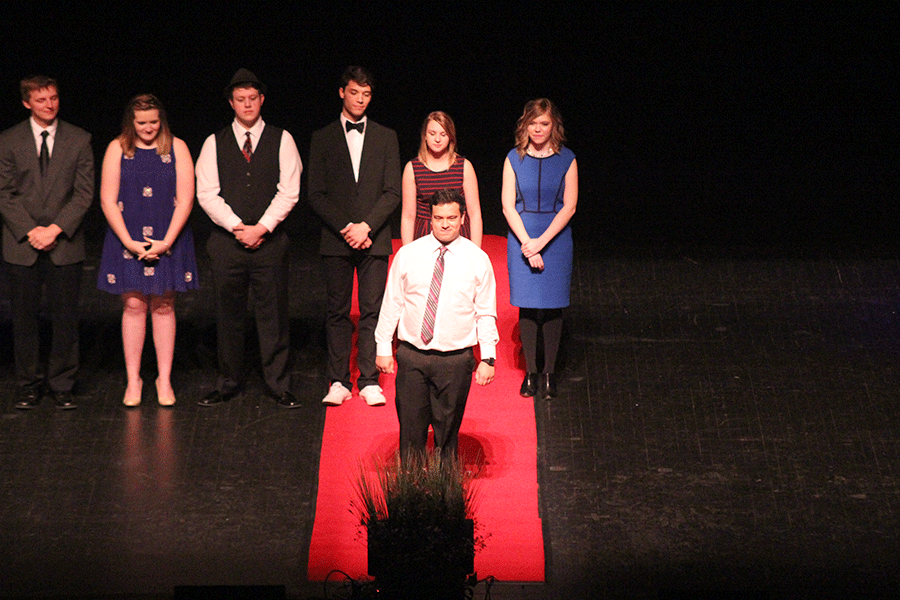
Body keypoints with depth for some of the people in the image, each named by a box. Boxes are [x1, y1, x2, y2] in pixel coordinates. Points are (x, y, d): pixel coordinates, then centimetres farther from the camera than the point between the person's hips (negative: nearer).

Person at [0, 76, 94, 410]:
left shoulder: (79, 140, 5)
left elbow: (84, 193, 2)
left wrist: (56, 228, -10)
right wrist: (30, 231, -10)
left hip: (65, 245, 0)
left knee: (66, 319, 0)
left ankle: (61, 386, 10)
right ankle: (30, 385, 13)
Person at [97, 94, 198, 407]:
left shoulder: (176, 148, 2)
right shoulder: (117, 149, 1)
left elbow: (185, 200, -3)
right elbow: (108, 200, -2)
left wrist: (166, 241, -11)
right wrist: (128, 241, -10)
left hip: (168, 242, 0)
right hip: (128, 241, 0)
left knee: (163, 307, 3)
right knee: (133, 305, 0)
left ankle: (164, 380, 10)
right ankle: (133, 380, 8)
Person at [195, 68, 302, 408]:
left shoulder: (281, 141, 5)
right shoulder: (215, 144, 7)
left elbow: (289, 192, 0)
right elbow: (206, 194, 2)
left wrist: (262, 227, -10)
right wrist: (237, 226, -9)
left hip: (269, 239, -1)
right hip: (226, 240, 1)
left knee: (273, 313, -1)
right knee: (228, 313, 5)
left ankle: (279, 385, 6)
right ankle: (228, 383, 15)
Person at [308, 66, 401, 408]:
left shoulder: (386, 138, 10)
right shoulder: (323, 138, 8)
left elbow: (392, 192, 4)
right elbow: (316, 195, 2)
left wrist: (367, 226, -10)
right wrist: (345, 227, -9)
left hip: (374, 238, 0)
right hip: (336, 239, 0)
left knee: (372, 311, -3)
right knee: (337, 312, 1)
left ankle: (369, 381, 0)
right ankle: (338, 382, 5)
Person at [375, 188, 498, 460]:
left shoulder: (478, 260, 1)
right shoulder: (407, 255, 3)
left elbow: (486, 313, 3)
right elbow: (392, 303, 8)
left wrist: (488, 358, -2)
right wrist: (383, 348, 6)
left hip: (456, 360, -1)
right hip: (412, 356, 1)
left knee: (447, 433, 6)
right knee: (411, 429, 2)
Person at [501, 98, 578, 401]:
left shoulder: (566, 160, 0)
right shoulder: (515, 159, 1)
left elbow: (569, 206, -3)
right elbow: (508, 206, -1)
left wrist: (541, 242, -11)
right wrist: (528, 244, -11)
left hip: (555, 237, 0)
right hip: (521, 237, 1)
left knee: (552, 306, 0)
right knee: (527, 306, 1)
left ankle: (549, 372, 9)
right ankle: (530, 372, 9)